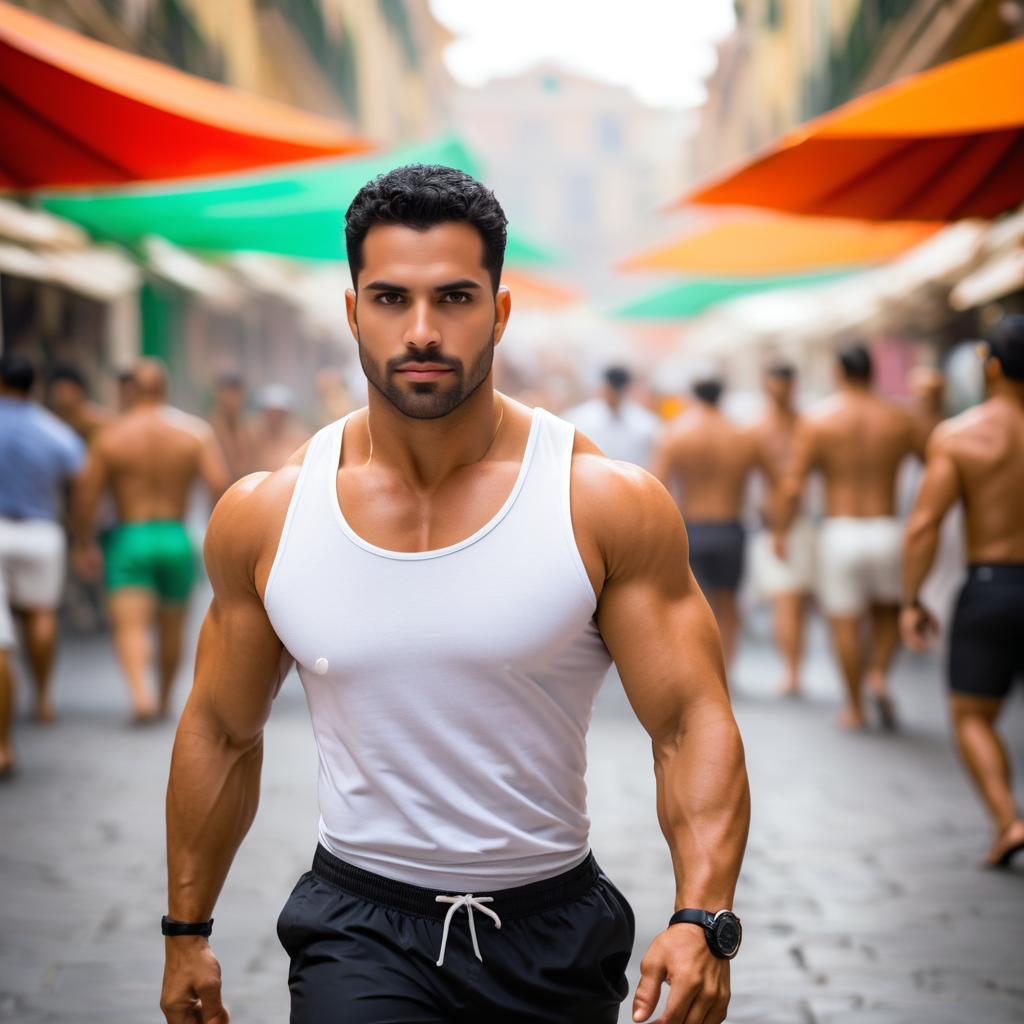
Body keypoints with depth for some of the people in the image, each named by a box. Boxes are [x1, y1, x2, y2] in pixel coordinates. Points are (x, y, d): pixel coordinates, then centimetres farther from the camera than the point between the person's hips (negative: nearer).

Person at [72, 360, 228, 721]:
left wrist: (82, 544, 8)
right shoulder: (195, 431, -1)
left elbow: (86, 498, -5)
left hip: (128, 539, -2)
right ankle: (164, 699, 33)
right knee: (171, 625, 19)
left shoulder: (110, 436, -3)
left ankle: (140, 692, -31)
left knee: (130, 625, -8)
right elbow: (220, 484, -11)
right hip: (175, 538, 2)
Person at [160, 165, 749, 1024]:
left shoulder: (607, 505, -10)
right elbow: (222, 733, 9)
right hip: (359, 929, 0)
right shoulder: (262, 517, -3)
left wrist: (701, 922, -26)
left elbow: (692, 724, -12)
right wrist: (186, 931, 14)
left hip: (554, 929, 0)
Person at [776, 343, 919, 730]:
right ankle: (878, 674, 0)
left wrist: (780, 531, 5)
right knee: (889, 611, 23)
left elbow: (792, 486, -8)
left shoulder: (817, 421, -5)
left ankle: (855, 708, 13)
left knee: (845, 624, 7)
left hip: (840, 534, -2)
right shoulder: (899, 419, 1)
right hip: (886, 530, 2)